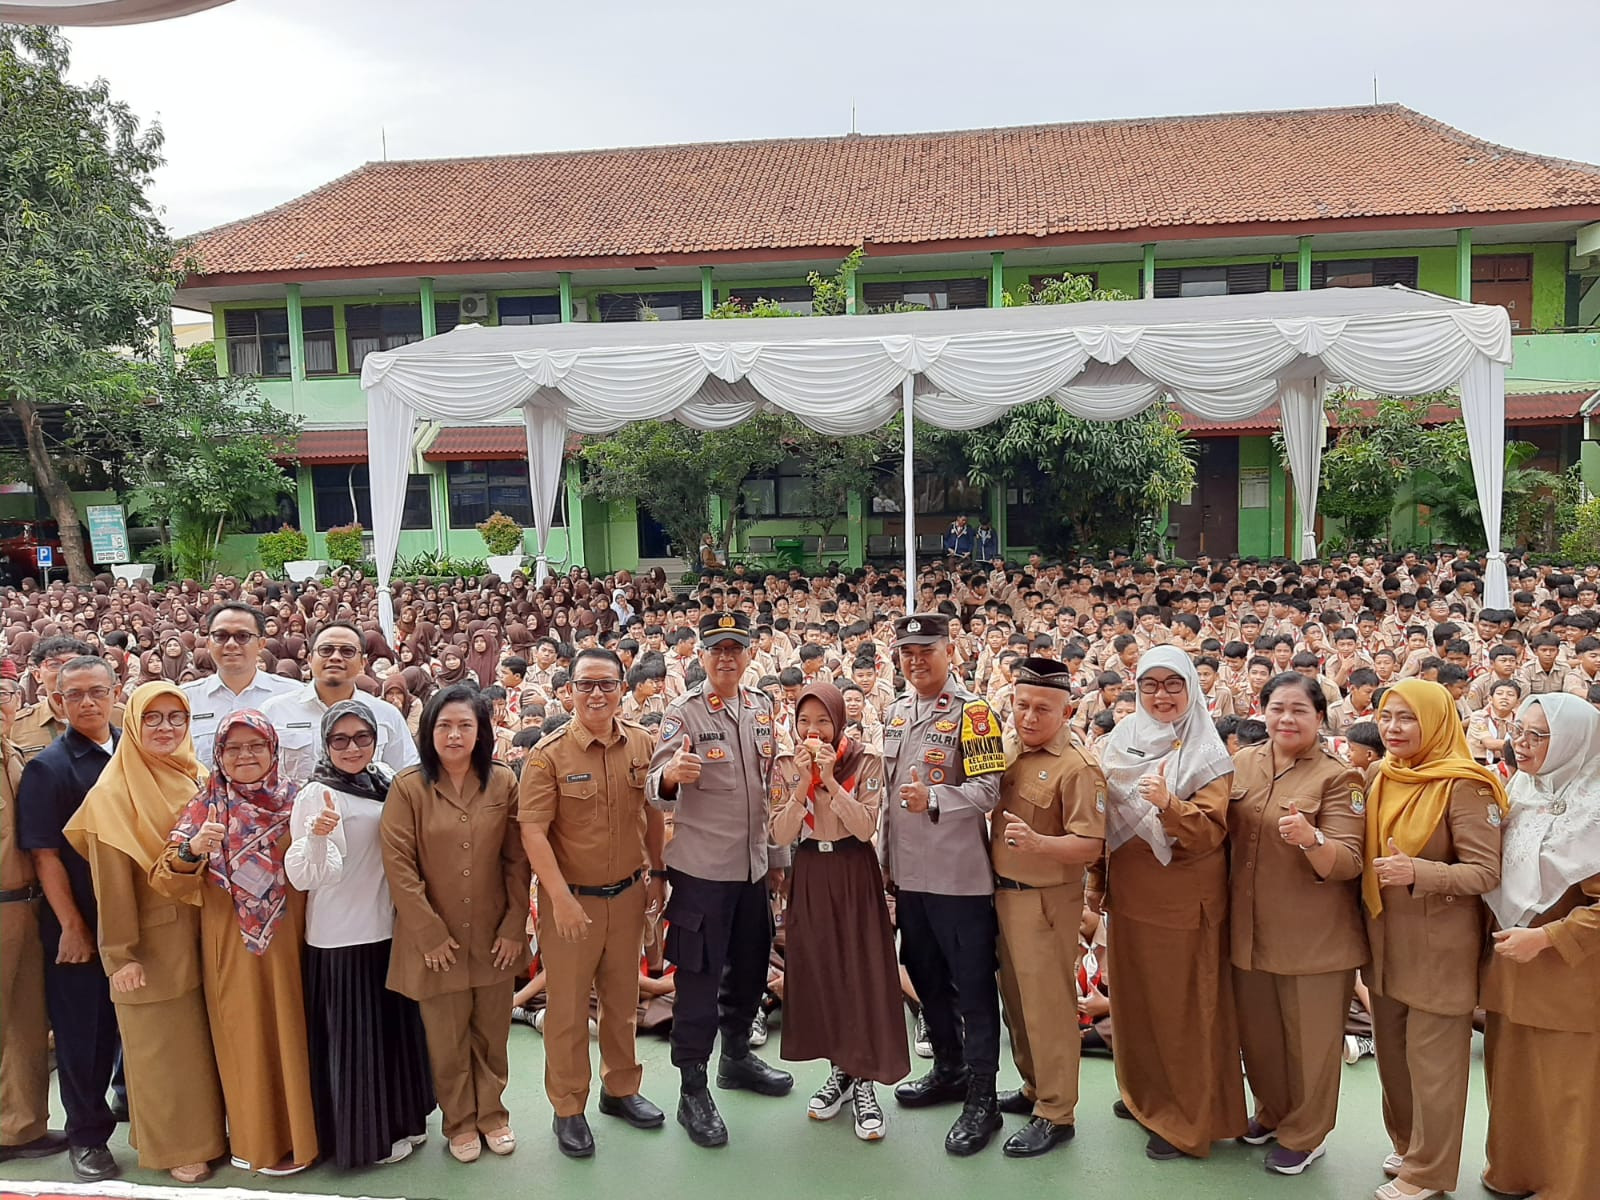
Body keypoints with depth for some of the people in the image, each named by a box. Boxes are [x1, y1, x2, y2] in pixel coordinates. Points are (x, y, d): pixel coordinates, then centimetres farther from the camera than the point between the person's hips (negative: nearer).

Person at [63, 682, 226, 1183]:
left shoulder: (197, 780, 6)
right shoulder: (114, 794, -11)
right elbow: (111, 881, -13)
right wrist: (120, 955, -13)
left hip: (199, 933, 5)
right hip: (151, 940, -5)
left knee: (202, 1038, 13)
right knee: (161, 1045, 6)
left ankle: (205, 1133, 29)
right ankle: (173, 1147, 21)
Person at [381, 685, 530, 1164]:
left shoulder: (503, 782, -3)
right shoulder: (408, 786, -9)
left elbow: (518, 859, 0)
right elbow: (398, 863, -10)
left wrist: (514, 926, -4)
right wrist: (430, 933, -11)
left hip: (494, 935, 2)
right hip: (435, 939, -2)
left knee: (492, 1033, 14)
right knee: (447, 1039, 11)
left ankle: (492, 1113, 35)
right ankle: (460, 1122, 32)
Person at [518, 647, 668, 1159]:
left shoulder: (644, 744, -2)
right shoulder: (549, 753, -14)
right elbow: (533, 832, -17)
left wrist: (657, 873, 10)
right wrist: (561, 899, -21)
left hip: (628, 893, 4)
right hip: (571, 897, -4)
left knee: (623, 998, 18)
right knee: (568, 1006, 8)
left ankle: (620, 1089, 38)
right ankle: (568, 1109, 26)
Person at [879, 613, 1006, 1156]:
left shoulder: (973, 713, -11)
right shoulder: (895, 714, 11)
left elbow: (987, 790, -18)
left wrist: (933, 800, -33)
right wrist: (888, 861, 19)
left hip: (961, 876, -7)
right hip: (909, 874, 7)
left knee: (973, 987, 2)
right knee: (926, 978, 19)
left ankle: (982, 1098, 14)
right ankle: (948, 1070, 37)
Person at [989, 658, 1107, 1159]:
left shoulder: (1077, 767, -17)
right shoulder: (1013, 754, 8)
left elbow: (1090, 845, -23)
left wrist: (1037, 842, -37)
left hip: (1046, 901, -8)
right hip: (1005, 892, 8)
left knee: (1046, 1006, 2)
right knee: (1016, 1000, 19)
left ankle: (1055, 1114, 16)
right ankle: (1033, 1088, 38)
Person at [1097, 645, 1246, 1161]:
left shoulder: (1205, 754, -11)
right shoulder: (1121, 741, 4)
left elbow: (1210, 832, -19)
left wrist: (1169, 804, -36)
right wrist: (1099, 885, 13)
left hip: (1183, 899, -5)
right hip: (1129, 892, 6)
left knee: (1181, 1003, 4)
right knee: (1134, 992, 16)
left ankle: (1187, 1118, 19)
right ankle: (1144, 1091, 36)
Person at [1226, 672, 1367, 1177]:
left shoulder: (1337, 778, -11)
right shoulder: (1242, 764, 2)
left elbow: (1347, 863, -17)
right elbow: (1219, 833, 14)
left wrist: (1310, 837, -38)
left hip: (1313, 936, -4)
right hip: (1250, 927, 4)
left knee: (1309, 1039, 9)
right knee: (1257, 1033, 18)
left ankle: (1303, 1135, 31)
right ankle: (1271, 1112, 42)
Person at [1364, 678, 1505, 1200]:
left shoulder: (1461, 786, -16)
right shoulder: (1380, 779, 5)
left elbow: (1486, 872, -18)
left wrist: (1419, 873, -29)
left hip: (1438, 946, -6)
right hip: (1385, 941, 6)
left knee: (1432, 1061, 5)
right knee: (1392, 1054, 17)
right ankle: (1407, 1145, 36)